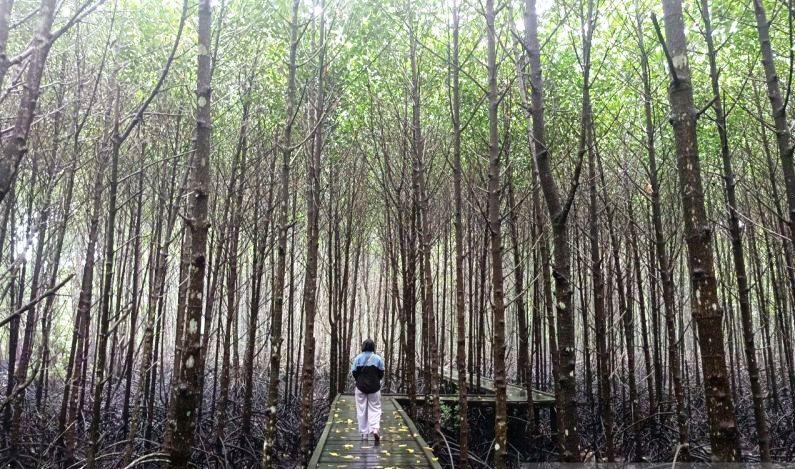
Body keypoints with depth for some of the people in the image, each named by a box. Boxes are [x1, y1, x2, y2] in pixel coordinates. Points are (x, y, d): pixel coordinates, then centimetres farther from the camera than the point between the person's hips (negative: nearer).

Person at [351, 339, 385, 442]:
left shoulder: (358, 358, -4)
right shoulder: (378, 359, -5)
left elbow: (354, 372, -2)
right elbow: (381, 373, -1)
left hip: (361, 387, 1)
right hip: (374, 387, 0)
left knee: (361, 410, 8)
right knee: (375, 409, 6)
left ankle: (364, 433, 11)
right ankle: (375, 429, -14)